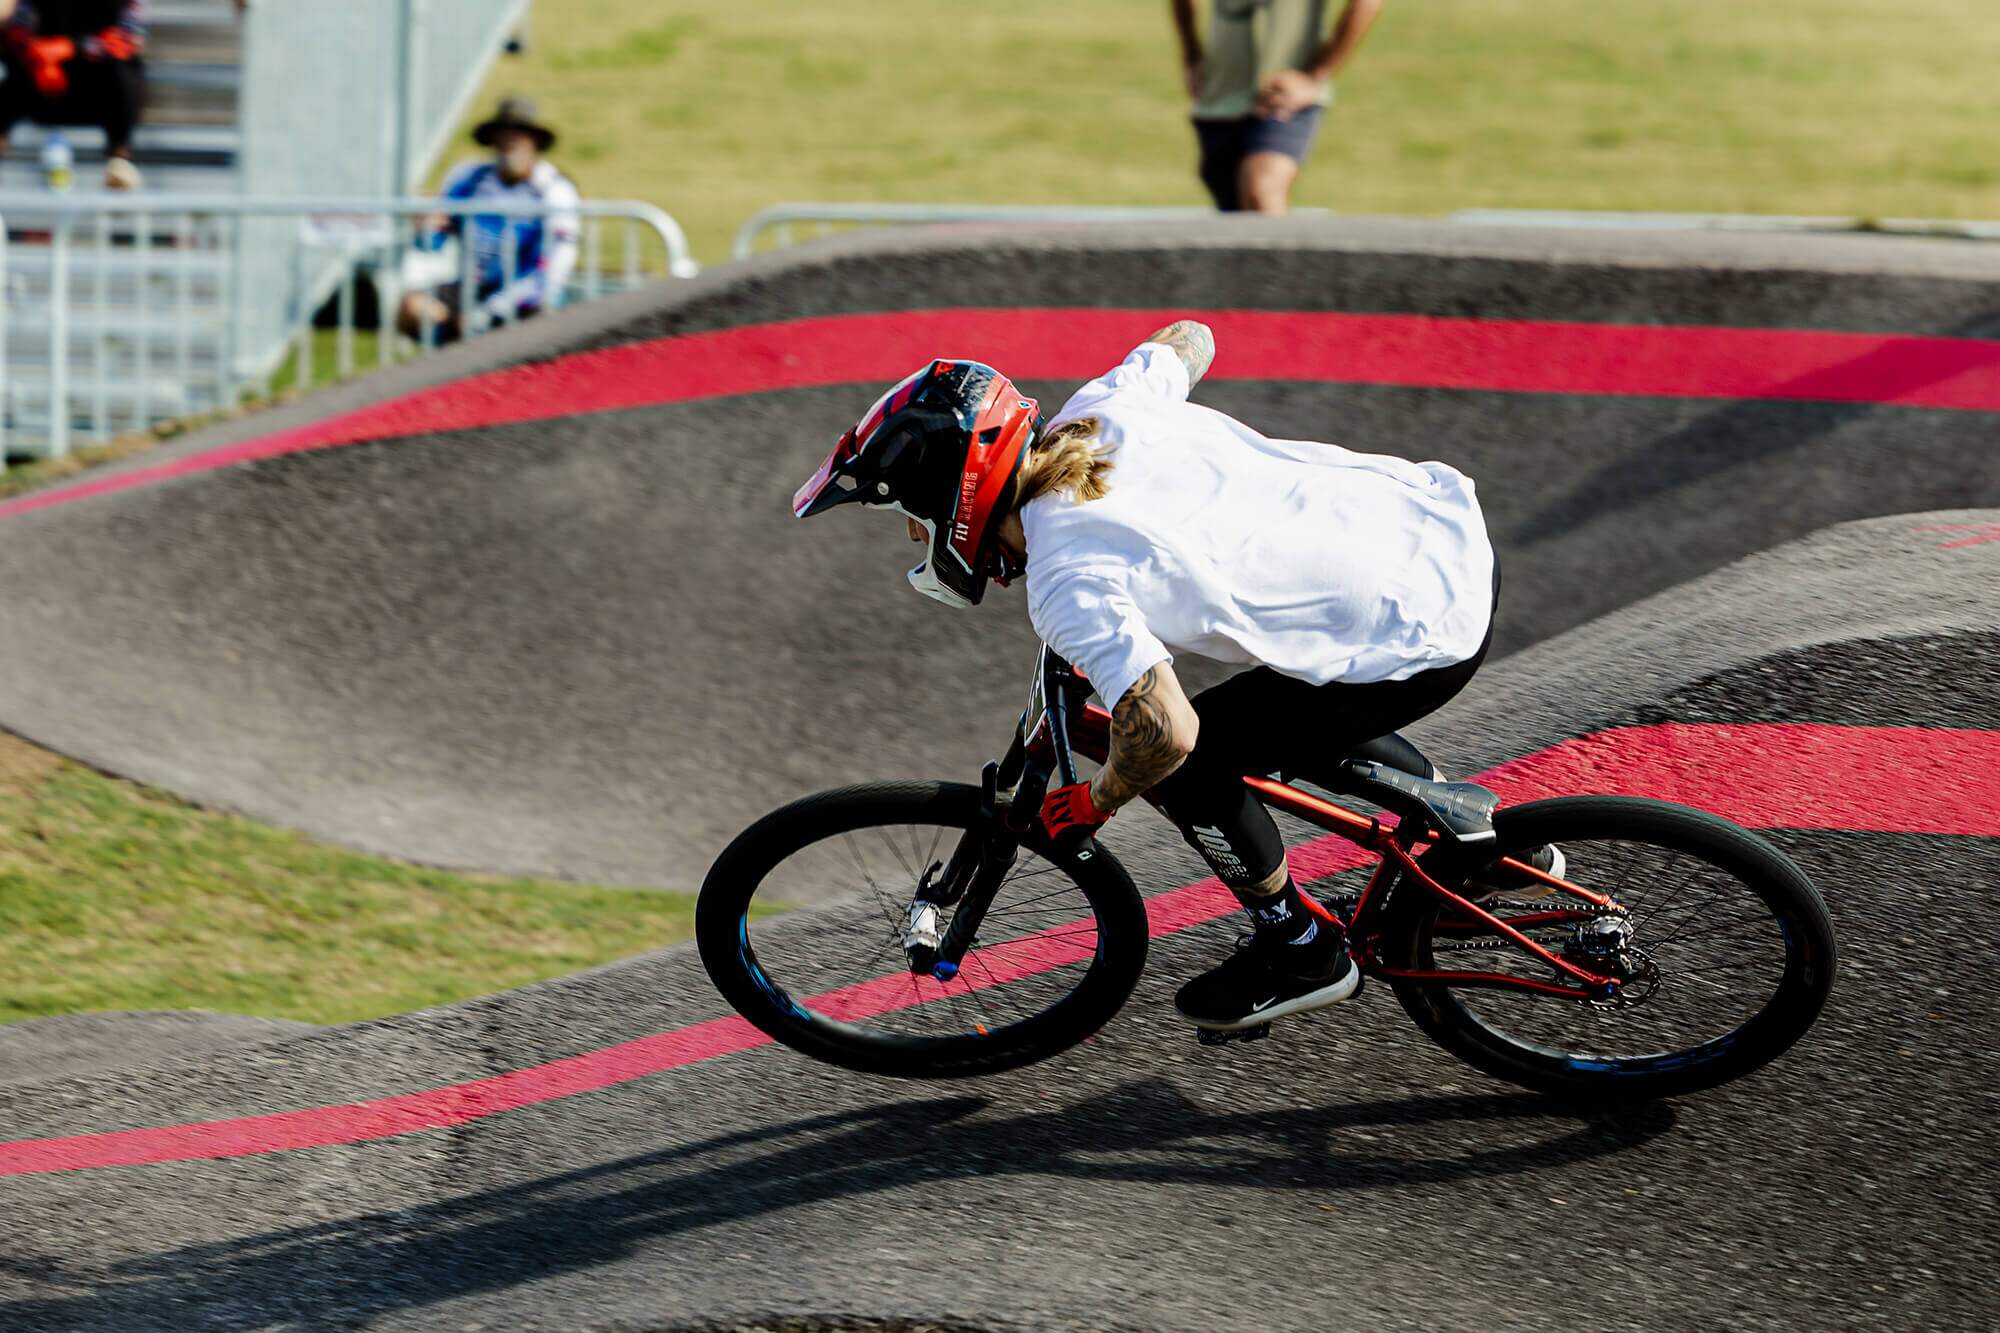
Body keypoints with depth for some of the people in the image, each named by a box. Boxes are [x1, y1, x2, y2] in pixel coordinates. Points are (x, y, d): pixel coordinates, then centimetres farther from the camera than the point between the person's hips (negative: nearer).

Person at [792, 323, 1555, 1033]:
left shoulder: (1069, 582, -22)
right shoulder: (1100, 407, 0)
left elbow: (1165, 732, -32)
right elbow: (1187, 339, 21)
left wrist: (1091, 806, -11)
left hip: (1424, 640, -9)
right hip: (1451, 528, 9)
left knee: (1188, 763, -2)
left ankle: (1299, 951, 17)